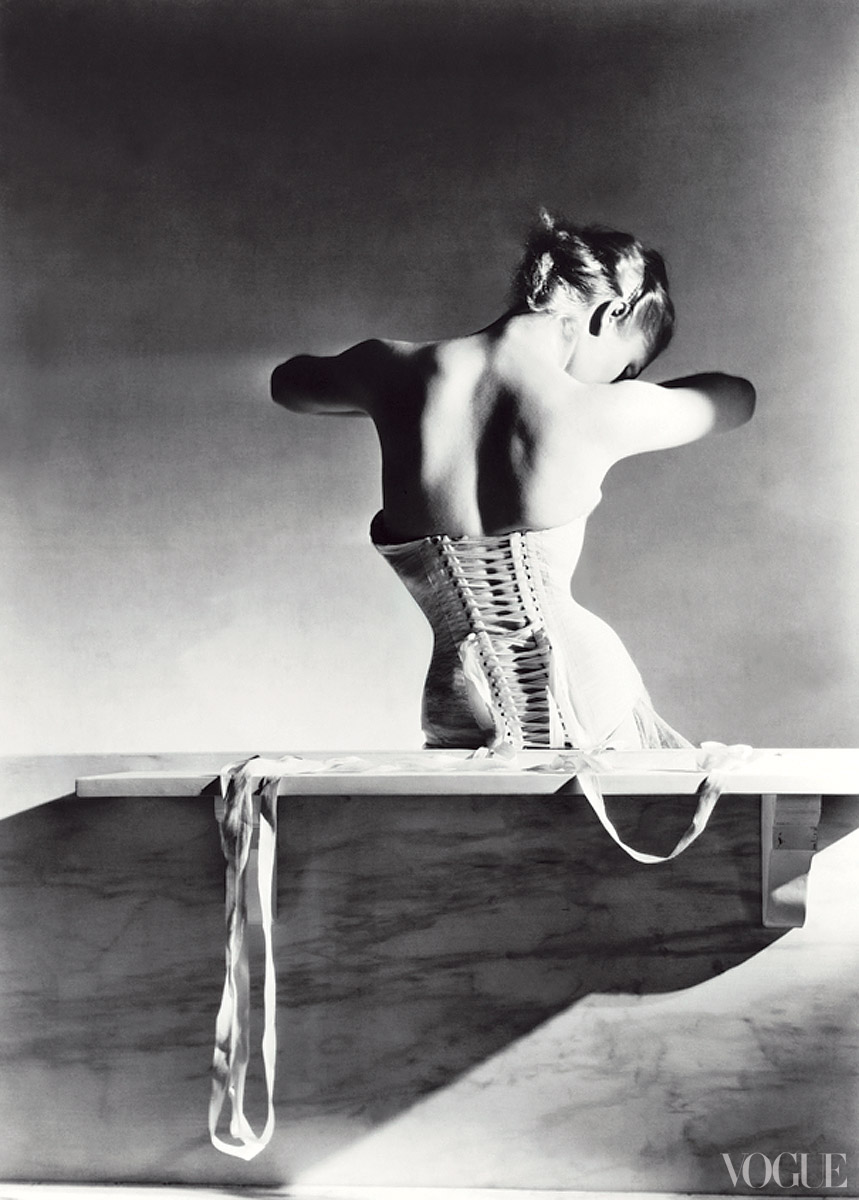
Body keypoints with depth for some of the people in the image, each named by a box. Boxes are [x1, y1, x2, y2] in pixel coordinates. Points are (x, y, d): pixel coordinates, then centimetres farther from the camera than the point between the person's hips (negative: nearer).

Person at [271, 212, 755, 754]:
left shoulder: (394, 370, -6)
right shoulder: (603, 413, -12)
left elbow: (287, 381, 19)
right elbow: (738, 396, 11)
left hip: (464, 717, 2)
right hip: (581, 695, -2)